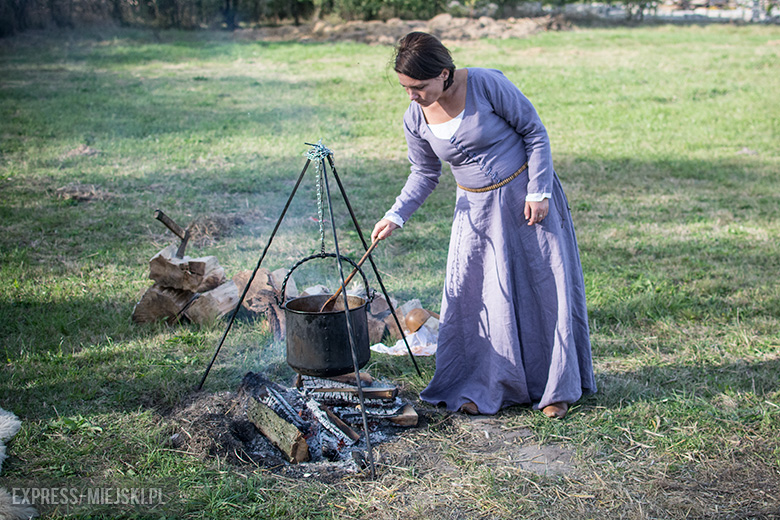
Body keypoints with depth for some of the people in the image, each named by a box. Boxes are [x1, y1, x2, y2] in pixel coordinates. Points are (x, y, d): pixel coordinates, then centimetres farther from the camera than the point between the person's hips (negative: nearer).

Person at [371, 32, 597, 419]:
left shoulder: (487, 85, -20)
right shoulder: (415, 120, -6)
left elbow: (535, 133, -12)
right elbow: (424, 174, 8)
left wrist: (538, 192, -16)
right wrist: (396, 216, -4)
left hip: (525, 197, -4)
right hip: (476, 209, 4)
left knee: (545, 288, 3)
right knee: (473, 295, -2)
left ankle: (557, 388, 18)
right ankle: (484, 388, 13)